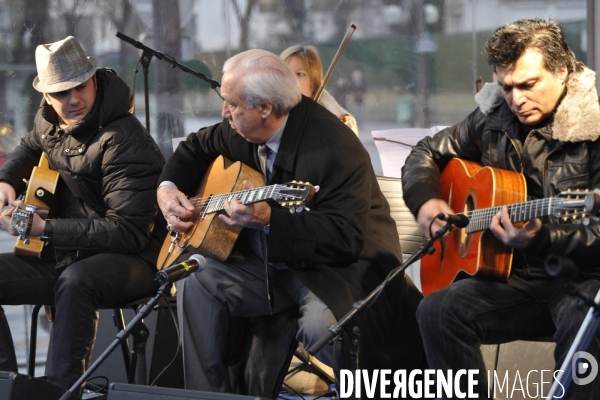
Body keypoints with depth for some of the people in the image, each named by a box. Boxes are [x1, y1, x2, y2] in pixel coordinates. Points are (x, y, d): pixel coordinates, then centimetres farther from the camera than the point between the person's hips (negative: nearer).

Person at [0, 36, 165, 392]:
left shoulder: (124, 141, -21)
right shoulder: (50, 122, 4)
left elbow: (128, 231, -25)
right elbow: (31, 149, 32)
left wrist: (45, 229, -24)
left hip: (131, 260, -8)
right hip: (61, 256, 8)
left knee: (75, 281, -40)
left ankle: (64, 387, -31)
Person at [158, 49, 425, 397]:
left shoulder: (335, 147, -25)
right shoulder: (245, 129, 0)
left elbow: (346, 238, -30)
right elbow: (198, 146, 22)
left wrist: (269, 220, -39)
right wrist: (168, 188, 2)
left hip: (342, 267, -8)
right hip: (274, 262, 8)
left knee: (321, 323, -37)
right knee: (196, 282, -10)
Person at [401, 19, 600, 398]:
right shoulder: (494, 118, 7)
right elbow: (427, 153, 22)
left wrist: (538, 240, -32)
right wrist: (425, 200, 1)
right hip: (518, 277, 5)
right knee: (438, 311, -20)